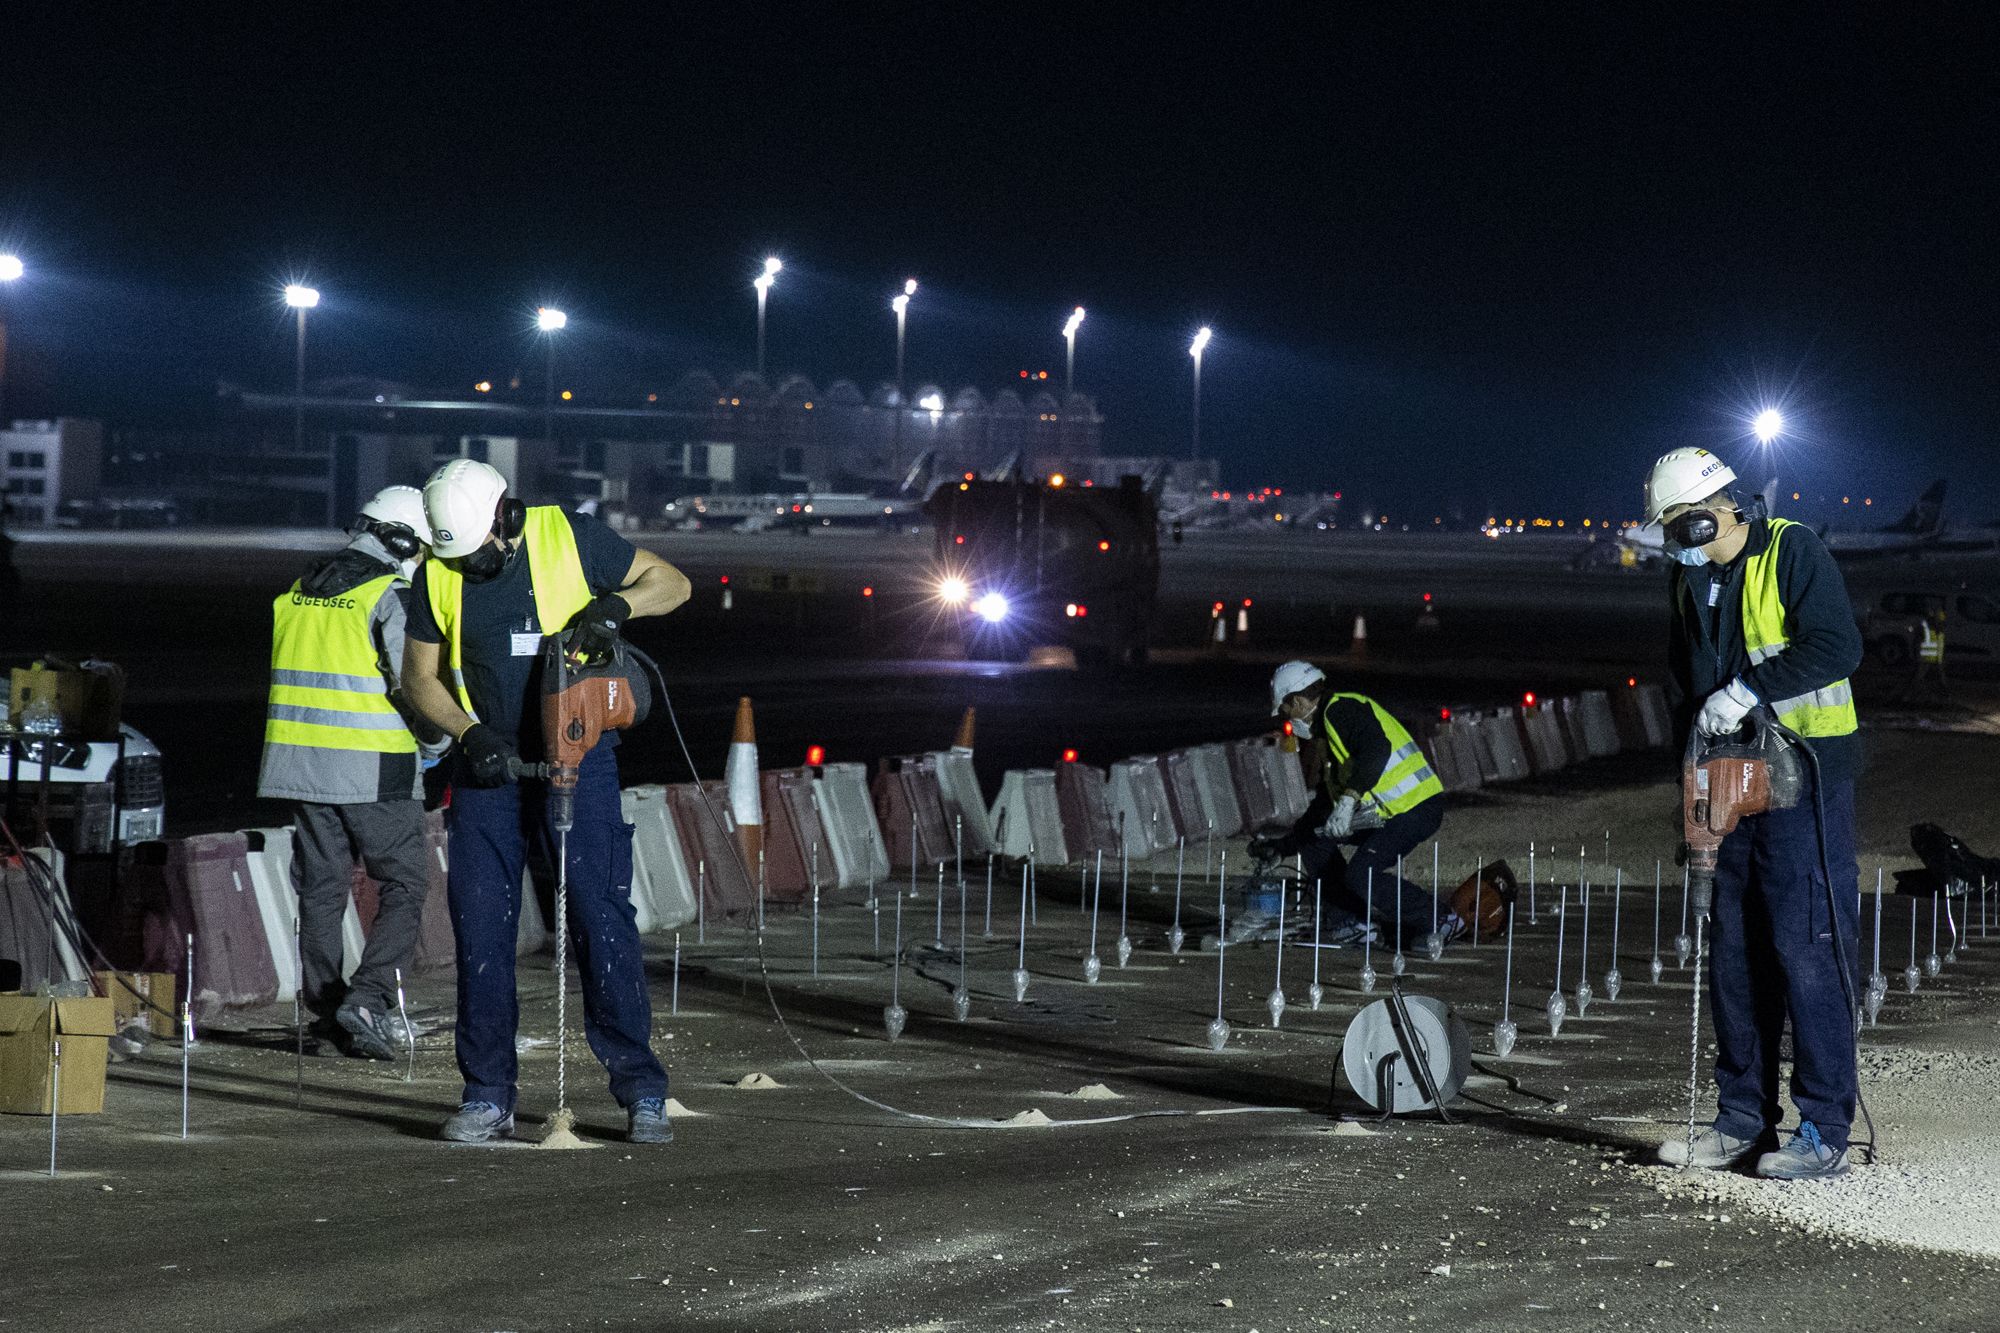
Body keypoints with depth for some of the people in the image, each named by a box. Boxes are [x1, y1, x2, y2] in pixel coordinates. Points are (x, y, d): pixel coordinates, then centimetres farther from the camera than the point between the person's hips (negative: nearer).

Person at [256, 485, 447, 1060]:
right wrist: (435, 741, 1)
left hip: (299, 756, 6)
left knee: (320, 887, 13)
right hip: (375, 767, -6)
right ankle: (367, 998, -13)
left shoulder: (299, 590, 12)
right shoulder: (389, 596, -10)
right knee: (404, 886, 1)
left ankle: (326, 1008, 16)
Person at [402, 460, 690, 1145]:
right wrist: (468, 733, -10)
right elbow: (421, 677, 7)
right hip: (488, 767, 3)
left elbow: (672, 583, 1)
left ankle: (642, 1090, -2)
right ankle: (488, 1095, 10)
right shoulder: (438, 574, 0)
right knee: (480, 927, 2)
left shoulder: (570, 539, -8)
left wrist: (617, 604, -20)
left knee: (601, 918, -7)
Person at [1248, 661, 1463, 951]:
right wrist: (1282, 846, 29)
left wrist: (1348, 799, -37)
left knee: (1360, 877, -20)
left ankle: (1438, 924, -7)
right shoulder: (1325, 736, 23)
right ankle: (1356, 920, 10)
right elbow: (1325, 805, 28)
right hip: (1385, 814, 10)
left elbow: (1377, 749, -29)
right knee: (1316, 837, 8)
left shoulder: (1343, 709, -9)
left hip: (1416, 809, -10)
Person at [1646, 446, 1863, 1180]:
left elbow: (1836, 646, -19)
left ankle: (1824, 1131, -7)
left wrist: (1748, 691, -23)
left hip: (1805, 777, -8)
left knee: (1806, 948, -9)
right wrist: (1692, 754, 8)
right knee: (1736, 952, 9)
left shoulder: (1792, 551, -9)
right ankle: (1744, 1120, 17)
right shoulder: (1692, 578, 14)